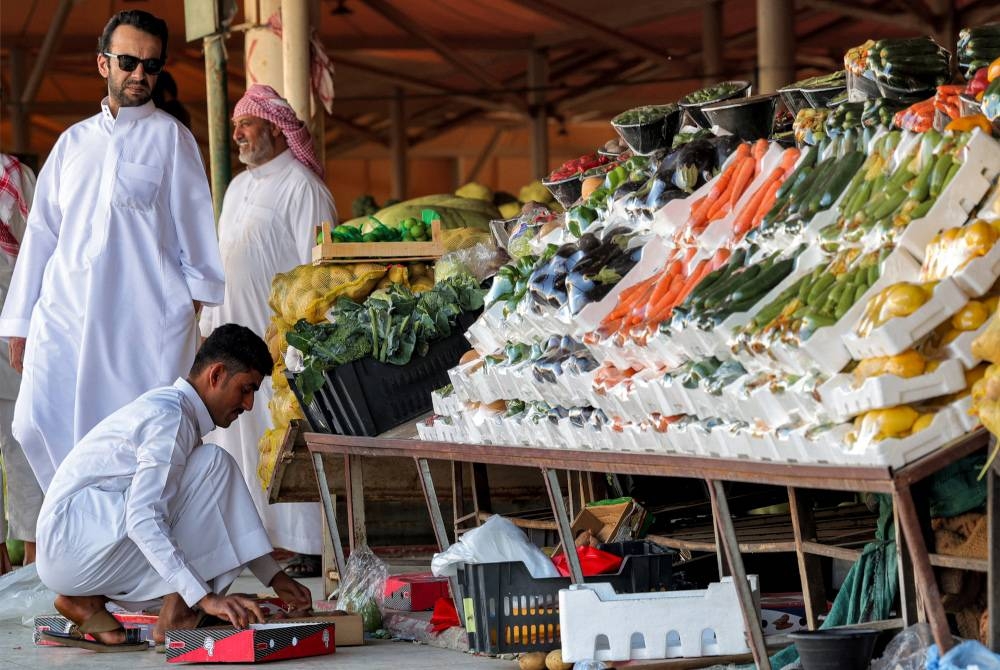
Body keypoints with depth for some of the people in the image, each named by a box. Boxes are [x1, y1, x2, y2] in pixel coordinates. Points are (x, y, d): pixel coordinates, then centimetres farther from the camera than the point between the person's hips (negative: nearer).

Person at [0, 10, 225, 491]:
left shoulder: (169, 136, 7)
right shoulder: (73, 141, 18)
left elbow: (194, 226, 6)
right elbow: (41, 233, 19)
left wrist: (192, 310, -1)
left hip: (146, 320, -3)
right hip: (64, 316, 4)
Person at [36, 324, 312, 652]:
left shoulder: (172, 409, 18)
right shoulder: (170, 417, -15)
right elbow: (143, 520, -27)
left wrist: (274, 578, 22)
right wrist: (205, 597, -32)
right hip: (73, 540, -10)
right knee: (214, 465, -14)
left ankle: (86, 601, 5)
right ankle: (175, 617, -16)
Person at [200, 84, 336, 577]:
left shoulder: (300, 187, -8)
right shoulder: (238, 187, 19)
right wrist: (209, 324, 19)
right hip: (233, 335, 8)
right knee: (235, 441, 6)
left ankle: (308, 546, -6)